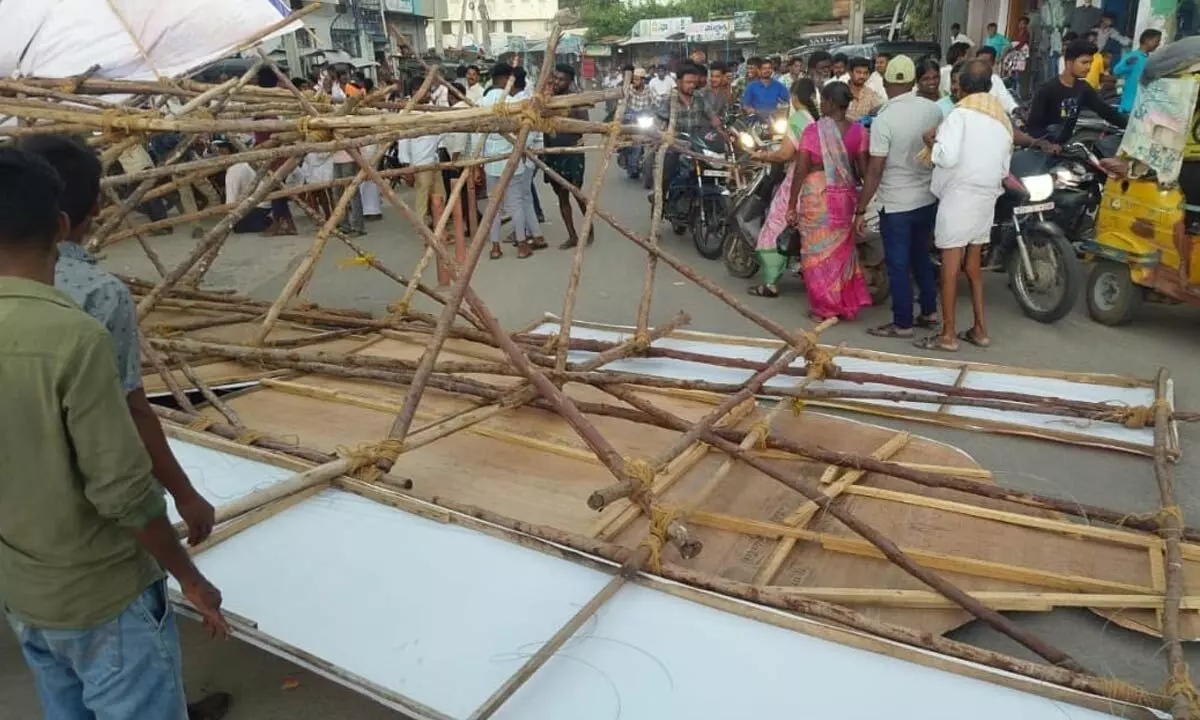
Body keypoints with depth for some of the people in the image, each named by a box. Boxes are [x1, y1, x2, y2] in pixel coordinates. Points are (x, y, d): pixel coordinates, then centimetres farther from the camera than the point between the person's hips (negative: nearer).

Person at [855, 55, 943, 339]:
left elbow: (874, 171, -18)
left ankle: (902, 323, 11)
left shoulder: (884, 119, -18)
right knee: (921, 256, 21)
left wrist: (860, 210, -12)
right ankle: (929, 311, 29)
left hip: (896, 204, -6)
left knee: (898, 265, 3)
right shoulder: (933, 110, -1)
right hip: (928, 198, 6)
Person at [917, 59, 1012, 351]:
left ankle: (948, 335, 1)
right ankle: (979, 329, 20)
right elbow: (1004, 166, 14)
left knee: (950, 264, -3)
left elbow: (947, 157, -22)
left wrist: (932, 141, -4)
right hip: (987, 195, 7)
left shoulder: (960, 113, -10)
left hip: (960, 193, -7)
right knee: (974, 264, 15)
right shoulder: (1003, 118, 14)